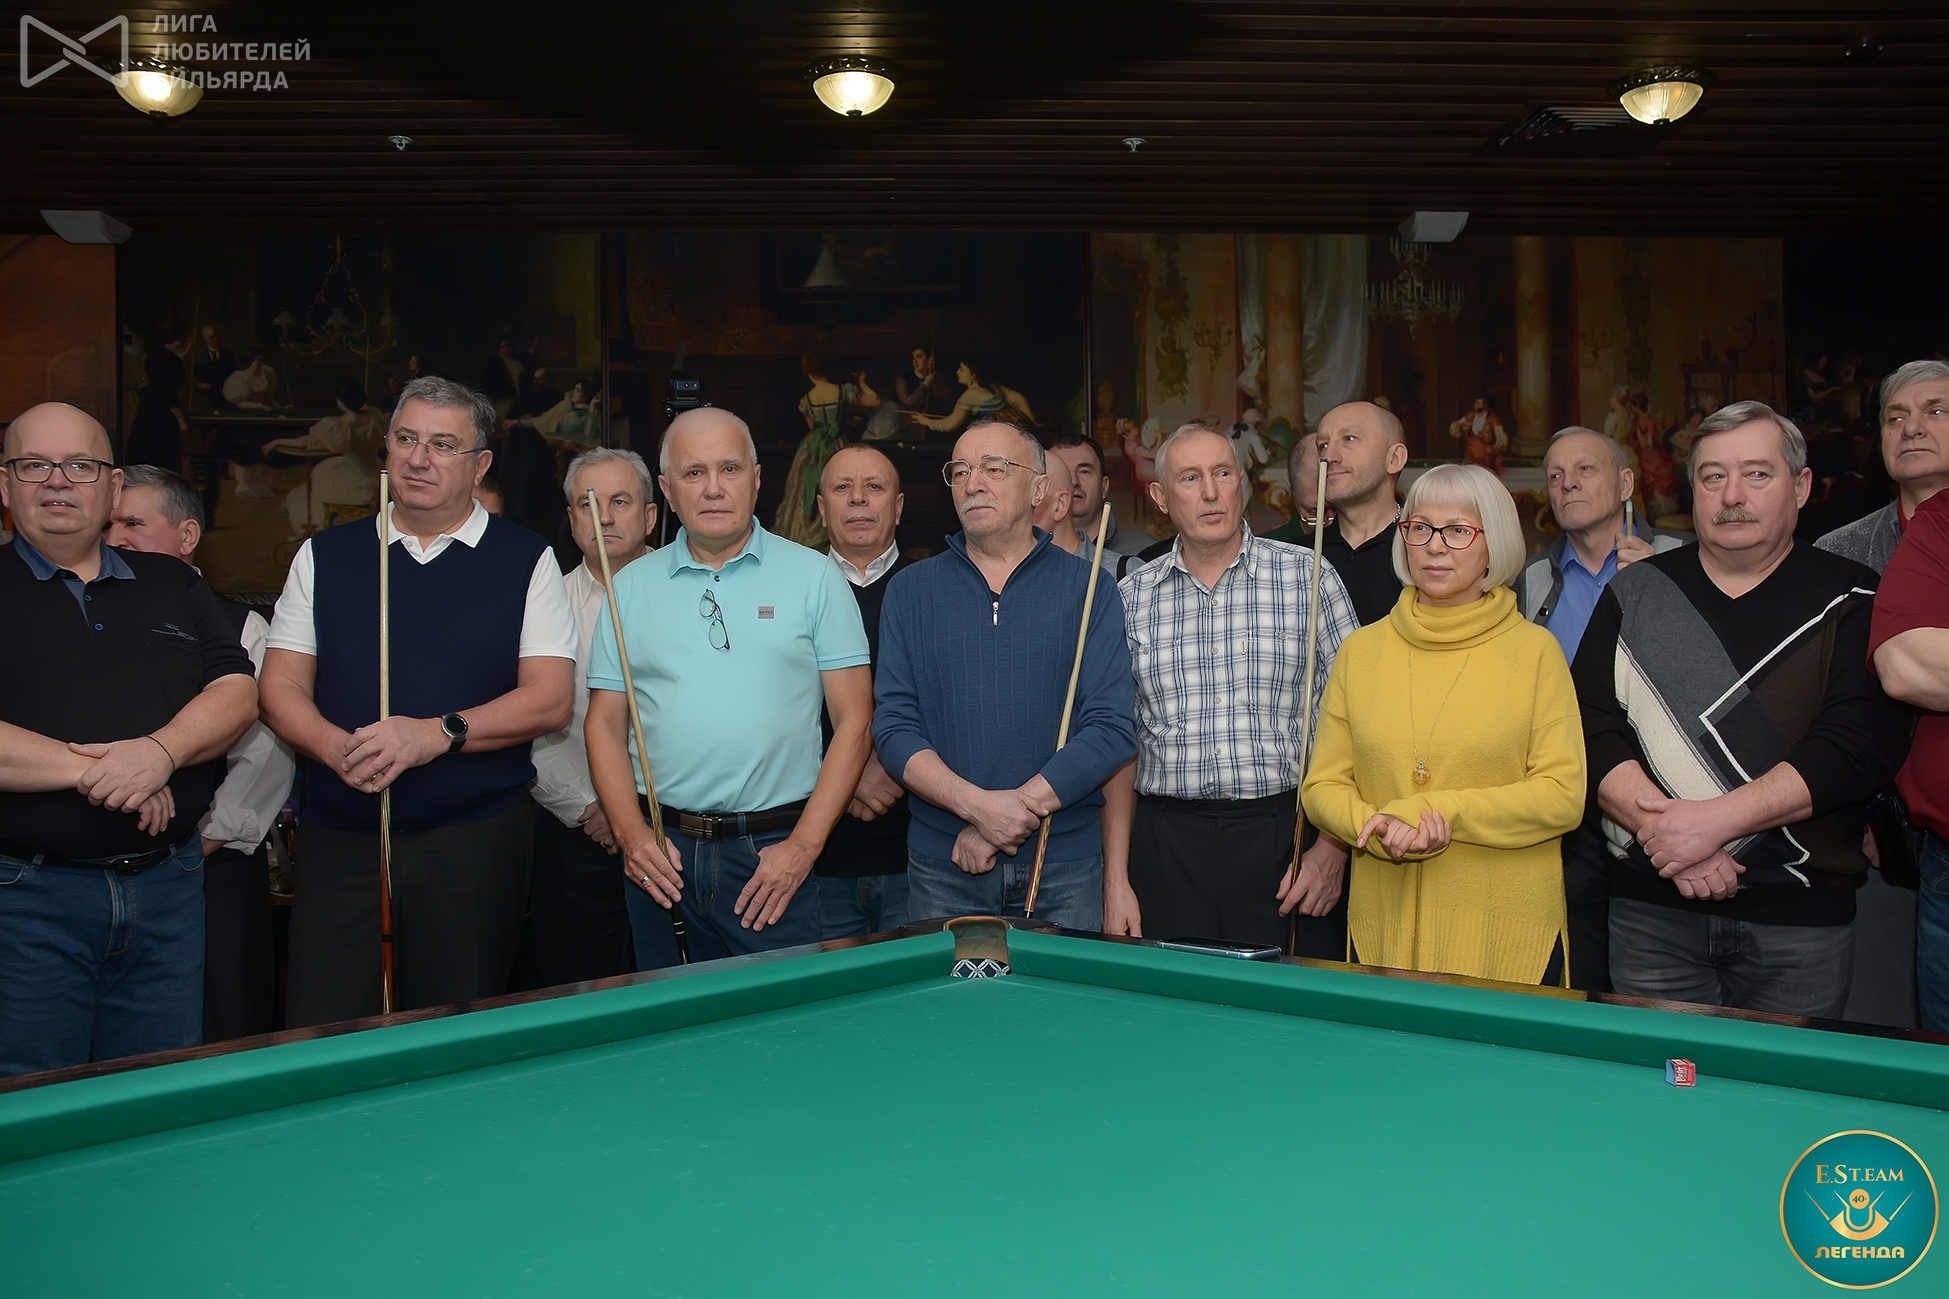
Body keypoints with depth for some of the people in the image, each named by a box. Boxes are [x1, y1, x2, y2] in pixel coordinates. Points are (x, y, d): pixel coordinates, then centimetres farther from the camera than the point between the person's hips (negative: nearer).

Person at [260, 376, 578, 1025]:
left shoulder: (525, 561, 4)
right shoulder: (324, 555, 11)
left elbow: (550, 698, -4)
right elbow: (281, 687, 8)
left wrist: (436, 734, -17)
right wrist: (337, 748, -13)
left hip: (476, 840, -2)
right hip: (338, 839, 2)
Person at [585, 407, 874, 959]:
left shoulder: (815, 577, 2)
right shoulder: (631, 587, 9)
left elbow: (853, 720, -1)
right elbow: (605, 724, 9)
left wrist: (804, 844, -9)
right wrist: (631, 834, -5)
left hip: (774, 852, -2)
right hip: (662, 854, 2)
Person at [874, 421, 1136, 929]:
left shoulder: (1089, 588, 2)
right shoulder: (910, 591, 5)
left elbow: (1113, 726, -6)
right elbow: (893, 725, -2)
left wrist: (1021, 807, -16)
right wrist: (978, 805, -17)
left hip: (1066, 865, -1)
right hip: (941, 866, 1)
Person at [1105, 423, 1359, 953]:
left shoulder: (1308, 577, 3)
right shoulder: (1131, 598, 8)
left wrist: (1333, 846, -7)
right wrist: (1116, 880, 3)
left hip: (1285, 835, -1)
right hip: (1168, 847, 1)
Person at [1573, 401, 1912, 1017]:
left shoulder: (1850, 603, 0)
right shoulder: (1634, 594, 6)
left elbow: (1862, 746, -12)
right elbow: (1591, 727, -1)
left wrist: (1714, 818, -20)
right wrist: (1661, 827, -17)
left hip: (1800, 916, -1)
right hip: (1651, 906, 2)